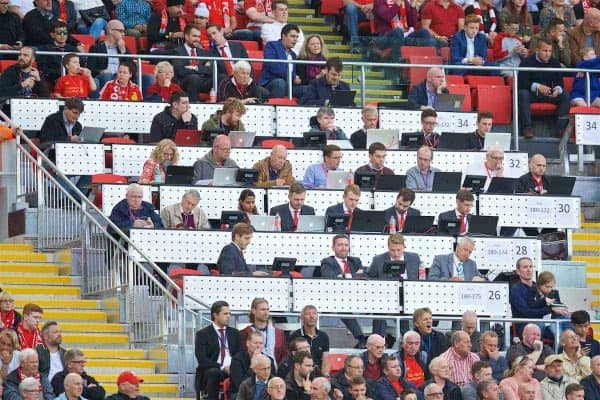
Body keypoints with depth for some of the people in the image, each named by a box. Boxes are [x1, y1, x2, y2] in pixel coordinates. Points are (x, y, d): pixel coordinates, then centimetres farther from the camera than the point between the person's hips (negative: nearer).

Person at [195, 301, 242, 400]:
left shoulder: (235, 333, 19)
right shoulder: (203, 334, 4)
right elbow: (202, 360, -7)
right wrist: (222, 368, -18)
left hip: (232, 370, 3)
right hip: (211, 371, -3)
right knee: (213, 373, -39)